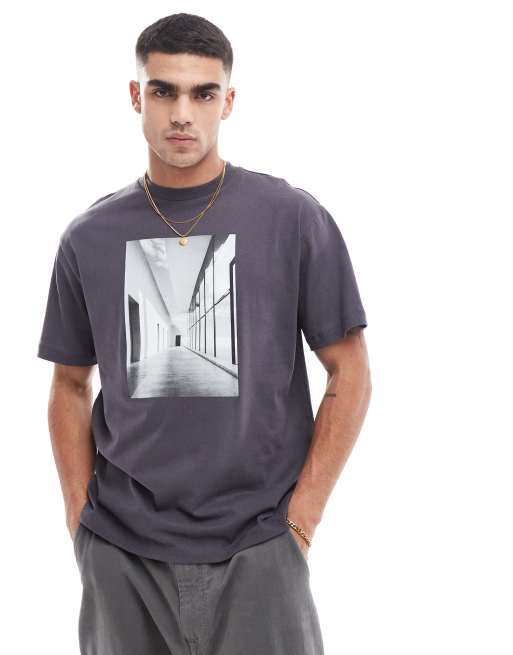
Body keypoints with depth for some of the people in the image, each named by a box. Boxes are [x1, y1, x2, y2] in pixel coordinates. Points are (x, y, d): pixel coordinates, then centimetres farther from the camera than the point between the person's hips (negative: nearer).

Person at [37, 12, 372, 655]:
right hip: (119, 552, 2)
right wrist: (81, 516, 3)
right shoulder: (89, 238, 5)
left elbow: (349, 373, 0)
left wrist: (302, 512, -6)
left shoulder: (293, 218, -3)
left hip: (256, 548, -2)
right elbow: (71, 386, 12)